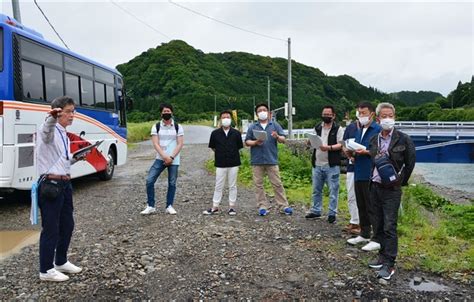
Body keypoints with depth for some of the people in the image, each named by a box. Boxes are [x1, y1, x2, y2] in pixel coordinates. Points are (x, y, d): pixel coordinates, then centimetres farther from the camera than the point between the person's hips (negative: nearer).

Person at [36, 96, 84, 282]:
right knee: (51, 228, 0)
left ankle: (61, 262, 34)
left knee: (67, 225, 17)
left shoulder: (64, 134, 16)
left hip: (65, 184, 9)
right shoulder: (50, 131, -10)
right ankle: (46, 270, 13)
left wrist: (77, 158, 6)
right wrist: (52, 118, -58)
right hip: (50, 185, -9)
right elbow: (46, 130, -38)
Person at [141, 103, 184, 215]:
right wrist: (165, 157, -16)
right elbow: (155, 144, -5)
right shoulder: (156, 127, 3)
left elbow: (180, 144, -3)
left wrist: (171, 157, -13)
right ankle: (150, 206, 3)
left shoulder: (178, 127, 2)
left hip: (174, 160, 0)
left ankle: (169, 206, 17)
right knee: (149, 180, -8)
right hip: (160, 159, 1)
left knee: (172, 183, 4)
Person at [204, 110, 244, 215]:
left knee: (232, 186, 8)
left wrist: (231, 154, 5)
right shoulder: (215, 133, -1)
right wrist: (220, 153, 5)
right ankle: (215, 207, 14)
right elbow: (212, 147, 9)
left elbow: (239, 147, 8)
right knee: (218, 186, 6)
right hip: (220, 164, 0)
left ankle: (232, 207, 17)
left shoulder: (236, 133, 0)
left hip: (233, 163, 0)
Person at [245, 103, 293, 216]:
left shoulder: (275, 125, 7)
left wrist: (277, 137, -20)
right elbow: (247, 141, 7)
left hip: (272, 160, -1)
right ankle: (263, 206, 13)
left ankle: (283, 206, 8)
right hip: (257, 160, 1)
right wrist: (255, 142, -13)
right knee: (258, 184, 5)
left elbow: (283, 139, 2)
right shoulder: (252, 127, 9)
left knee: (277, 184, 0)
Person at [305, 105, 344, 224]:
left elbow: (341, 145, -9)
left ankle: (332, 214, 10)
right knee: (316, 189, 13)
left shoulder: (338, 129, -1)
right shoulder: (317, 128, 14)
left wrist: (328, 148, -24)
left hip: (332, 165, -5)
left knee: (333, 190, 1)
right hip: (317, 164, 5)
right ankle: (316, 211, 25)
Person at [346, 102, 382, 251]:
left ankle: (377, 239, 7)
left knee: (372, 208, -2)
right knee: (361, 206, 16)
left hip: (371, 175, -8)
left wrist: (366, 152, -24)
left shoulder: (378, 130, -10)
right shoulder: (359, 131, 16)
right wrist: (352, 153, 0)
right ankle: (364, 234, 29)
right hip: (359, 173, 8)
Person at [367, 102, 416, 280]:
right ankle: (383, 256, 28)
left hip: (391, 190, -5)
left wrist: (400, 182, 3)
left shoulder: (403, 139, -8)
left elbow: (410, 163, 0)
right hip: (375, 187, 5)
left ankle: (389, 265, 1)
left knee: (389, 227, -6)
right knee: (379, 226, 14)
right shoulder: (374, 140, 6)